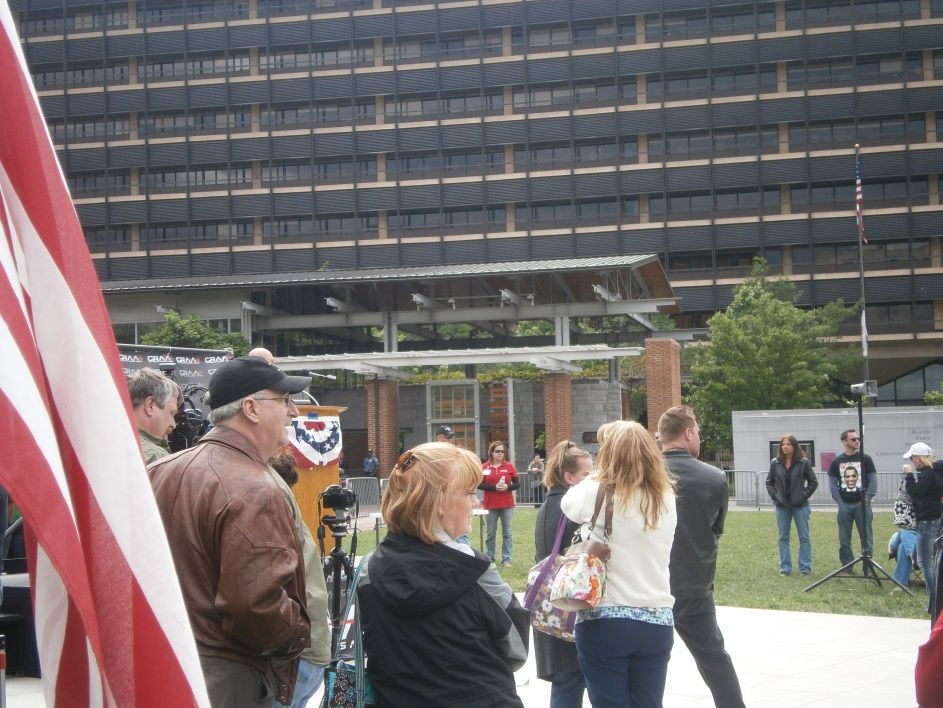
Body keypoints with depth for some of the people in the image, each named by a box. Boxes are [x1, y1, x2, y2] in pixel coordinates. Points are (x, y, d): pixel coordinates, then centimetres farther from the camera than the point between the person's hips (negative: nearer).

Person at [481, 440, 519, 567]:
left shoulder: (509, 467, 2)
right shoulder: (484, 467, -1)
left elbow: (517, 484, 4)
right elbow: (479, 485, -3)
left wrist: (507, 487, -16)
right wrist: (494, 487, -16)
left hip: (507, 505, 1)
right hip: (491, 505, -1)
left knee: (507, 533, 3)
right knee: (491, 533, 6)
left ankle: (506, 559, 7)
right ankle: (489, 558, 17)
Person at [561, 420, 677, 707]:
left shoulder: (597, 492, -8)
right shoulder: (666, 496, 3)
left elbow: (568, 503, 11)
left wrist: (594, 478, 25)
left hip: (604, 621, -4)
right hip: (657, 622, 4)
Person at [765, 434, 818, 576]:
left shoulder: (803, 462, -5)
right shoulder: (775, 463, 1)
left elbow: (813, 482, 1)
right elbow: (769, 482, 11)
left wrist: (804, 495, -7)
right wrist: (774, 496, 0)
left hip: (800, 505, -2)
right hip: (782, 506, 2)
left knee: (804, 537, 2)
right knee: (783, 538, 7)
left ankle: (805, 568, 8)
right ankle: (785, 567, 13)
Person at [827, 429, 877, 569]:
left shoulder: (866, 459, 3)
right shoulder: (837, 461, 6)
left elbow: (873, 480, 1)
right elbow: (832, 482, 6)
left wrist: (867, 498, -9)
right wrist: (839, 501, -4)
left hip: (862, 505, -2)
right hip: (844, 505, 2)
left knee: (866, 537, -1)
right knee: (844, 539, 5)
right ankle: (846, 566, 14)